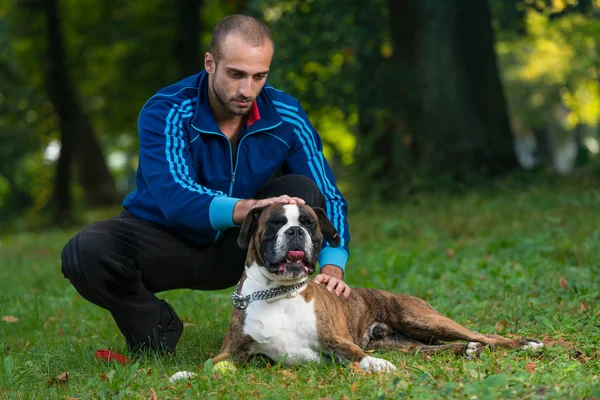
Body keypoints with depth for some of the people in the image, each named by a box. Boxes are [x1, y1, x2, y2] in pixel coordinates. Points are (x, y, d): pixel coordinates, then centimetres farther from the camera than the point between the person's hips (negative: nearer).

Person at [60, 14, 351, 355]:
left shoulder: (286, 117, -14)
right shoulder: (166, 112, -24)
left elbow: (328, 196, -13)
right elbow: (173, 195, -38)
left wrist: (332, 266, -33)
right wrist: (244, 209, -57)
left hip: (236, 247, 2)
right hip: (165, 238, -2)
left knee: (302, 190, -23)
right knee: (85, 253, -32)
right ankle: (157, 327, -4)